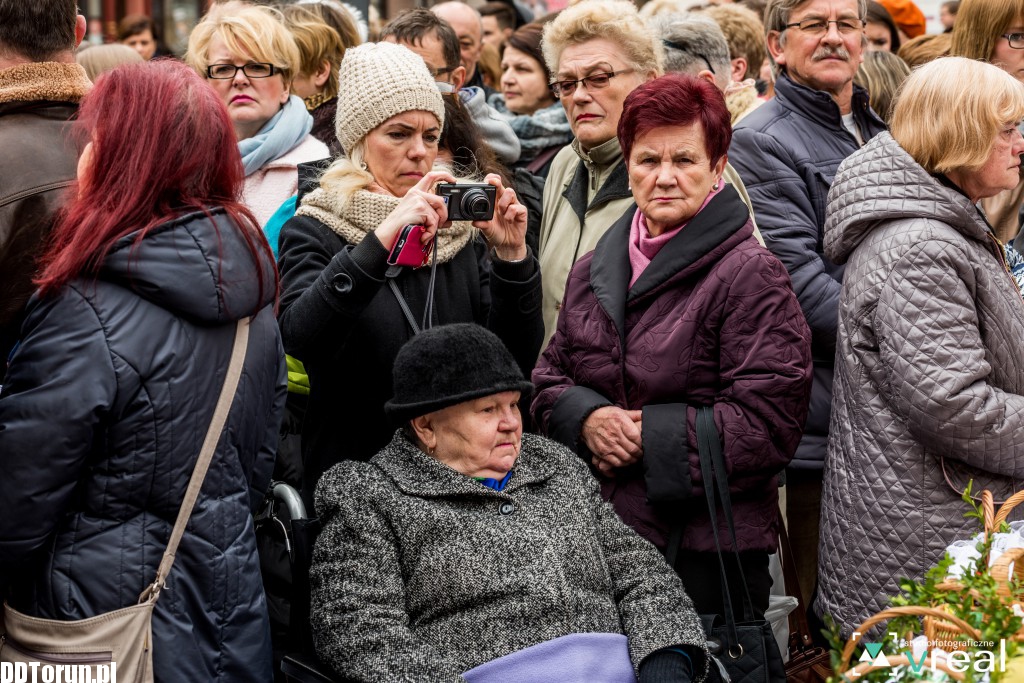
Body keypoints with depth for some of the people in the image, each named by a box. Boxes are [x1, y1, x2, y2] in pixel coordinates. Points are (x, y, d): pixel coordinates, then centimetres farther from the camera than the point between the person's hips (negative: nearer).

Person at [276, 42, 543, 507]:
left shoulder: (460, 228, 6)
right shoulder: (315, 230, -3)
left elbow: (518, 360, 0)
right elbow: (300, 338, -23)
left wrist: (512, 257, -15)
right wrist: (380, 241, -32)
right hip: (351, 481, -3)